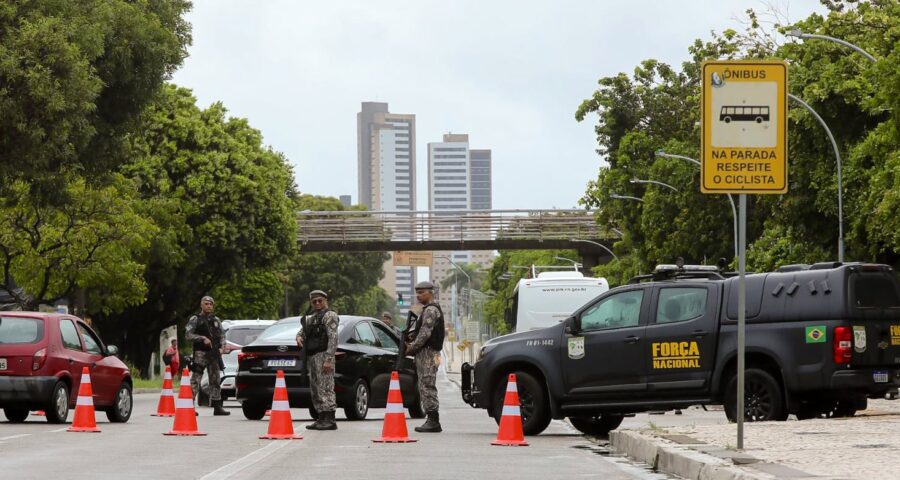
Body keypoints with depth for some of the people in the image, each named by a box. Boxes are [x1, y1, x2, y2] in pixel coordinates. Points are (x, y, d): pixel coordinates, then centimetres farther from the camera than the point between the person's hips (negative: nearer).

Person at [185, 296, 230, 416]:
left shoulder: (216, 320, 16)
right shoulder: (195, 319, 2)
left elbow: (222, 335, 19)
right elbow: (188, 335, -6)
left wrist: (222, 347, 2)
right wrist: (202, 339, -17)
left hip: (214, 353, 5)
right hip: (200, 353, -5)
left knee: (215, 381, 8)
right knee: (195, 380, -10)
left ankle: (217, 407, 14)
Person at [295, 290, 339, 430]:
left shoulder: (329, 316, -5)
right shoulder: (311, 318, 22)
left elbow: (333, 338, -14)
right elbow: (302, 331, 31)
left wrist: (328, 359, -22)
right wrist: (299, 337, 4)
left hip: (323, 355, -9)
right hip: (312, 356, 9)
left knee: (325, 388, -14)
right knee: (315, 390, 10)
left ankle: (330, 420, -17)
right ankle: (321, 418, 14)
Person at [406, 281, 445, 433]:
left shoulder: (431, 310, -11)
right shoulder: (427, 310, 23)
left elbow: (425, 333, -19)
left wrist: (412, 347, -13)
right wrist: (411, 344, 10)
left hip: (427, 352, -11)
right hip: (424, 353, 11)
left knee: (427, 386, -13)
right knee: (425, 387, 10)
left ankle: (433, 421, -16)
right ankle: (432, 420, 11)